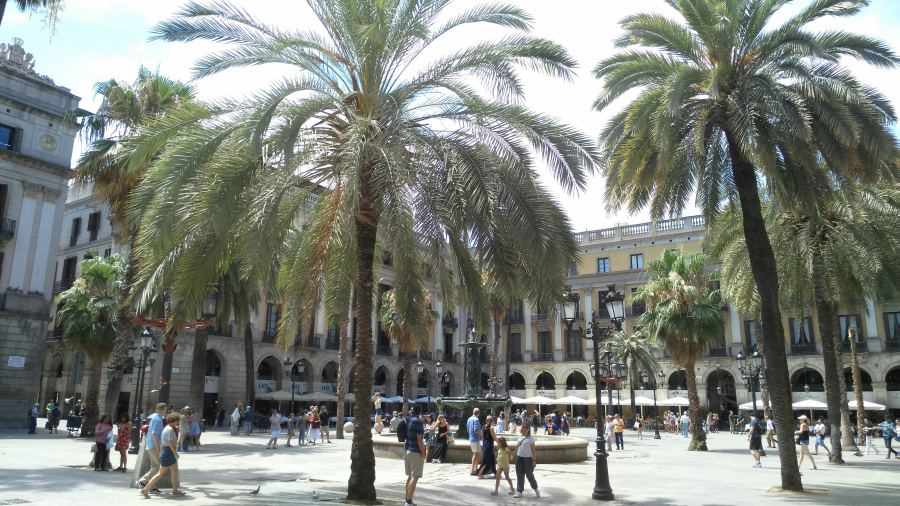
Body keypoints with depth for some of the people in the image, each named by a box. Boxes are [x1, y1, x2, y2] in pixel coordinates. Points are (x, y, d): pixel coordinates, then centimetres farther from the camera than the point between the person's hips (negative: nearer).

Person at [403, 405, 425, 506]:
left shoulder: (407, 421, 9)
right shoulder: (418, 422, -15)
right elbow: (419, 439, -18)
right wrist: (423, 453, -12)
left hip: (407, 450, 8)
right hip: (416, 452, -8)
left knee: (410, 476, 16)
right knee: (414, 477, -6)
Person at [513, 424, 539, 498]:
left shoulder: (531, 439, -7)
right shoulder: (520, 438, 8)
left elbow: (533, 450, -9)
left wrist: (534, 460, -13)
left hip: (527, 458, -5)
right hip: (519, 458, 5)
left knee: (529, 475, 2)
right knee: (519, 475, 6)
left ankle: (536, 490, 23)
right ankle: (519, 492, 13)